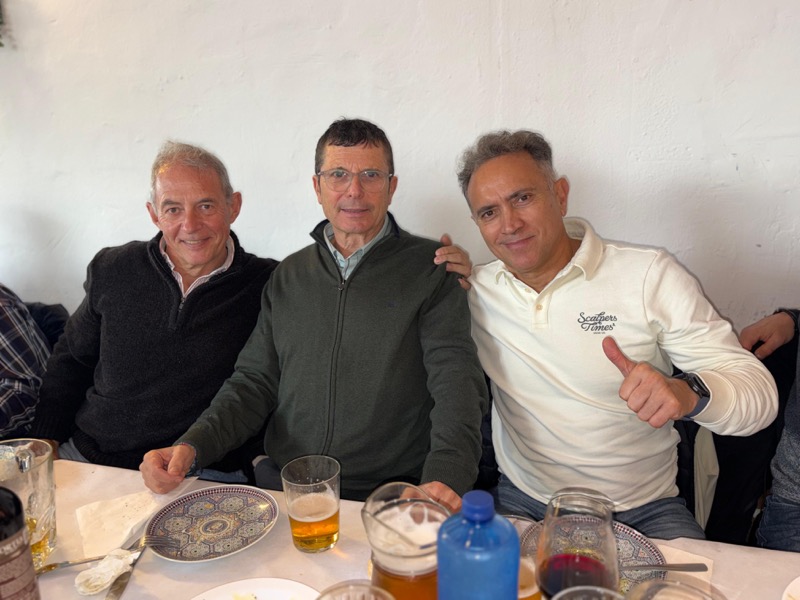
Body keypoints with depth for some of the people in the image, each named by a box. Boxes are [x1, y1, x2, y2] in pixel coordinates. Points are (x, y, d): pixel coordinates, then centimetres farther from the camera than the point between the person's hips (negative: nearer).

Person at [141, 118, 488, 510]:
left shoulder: (431, 268, 1)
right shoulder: (288, 276, 14)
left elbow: (456, 379, -8)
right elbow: (254, 381, 14)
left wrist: (445, 475, -26)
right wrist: (191, 446, -2)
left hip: (390, 495, -3)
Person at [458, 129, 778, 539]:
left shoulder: (650, 275, -9)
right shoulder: (474, 291, 0)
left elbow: (758, 390, -10)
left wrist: (689, 394, -32)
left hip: (643, 512, 0)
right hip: (522, 504, 1)